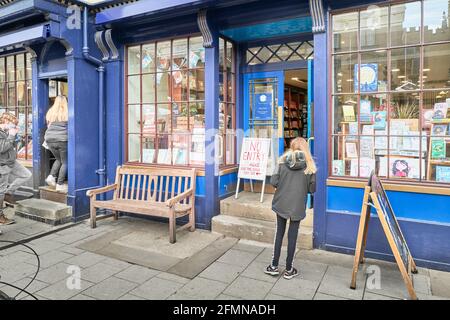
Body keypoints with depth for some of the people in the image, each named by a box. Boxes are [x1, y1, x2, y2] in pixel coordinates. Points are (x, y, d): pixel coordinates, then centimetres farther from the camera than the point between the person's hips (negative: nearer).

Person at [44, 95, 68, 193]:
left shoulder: (50, 112, 10)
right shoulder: (67, 113, -3)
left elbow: (48, 126, 17)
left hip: (50, 139, 5)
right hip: (62, 140, -5)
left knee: (58, 159, 24)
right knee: (65, 162, 5)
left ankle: (51, 176, 8)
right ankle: (60, 184, 4)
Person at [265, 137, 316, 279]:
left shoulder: (283, 161, -3)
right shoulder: (309, 165, -6)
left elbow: (273, 182, -8)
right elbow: (312, 189, -5)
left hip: (281, 203, 1)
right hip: (297, 206, -1)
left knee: (279, 233, 14)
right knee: (292, 236, 9)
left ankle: (274, 266, 21)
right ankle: (289, 269, 20)